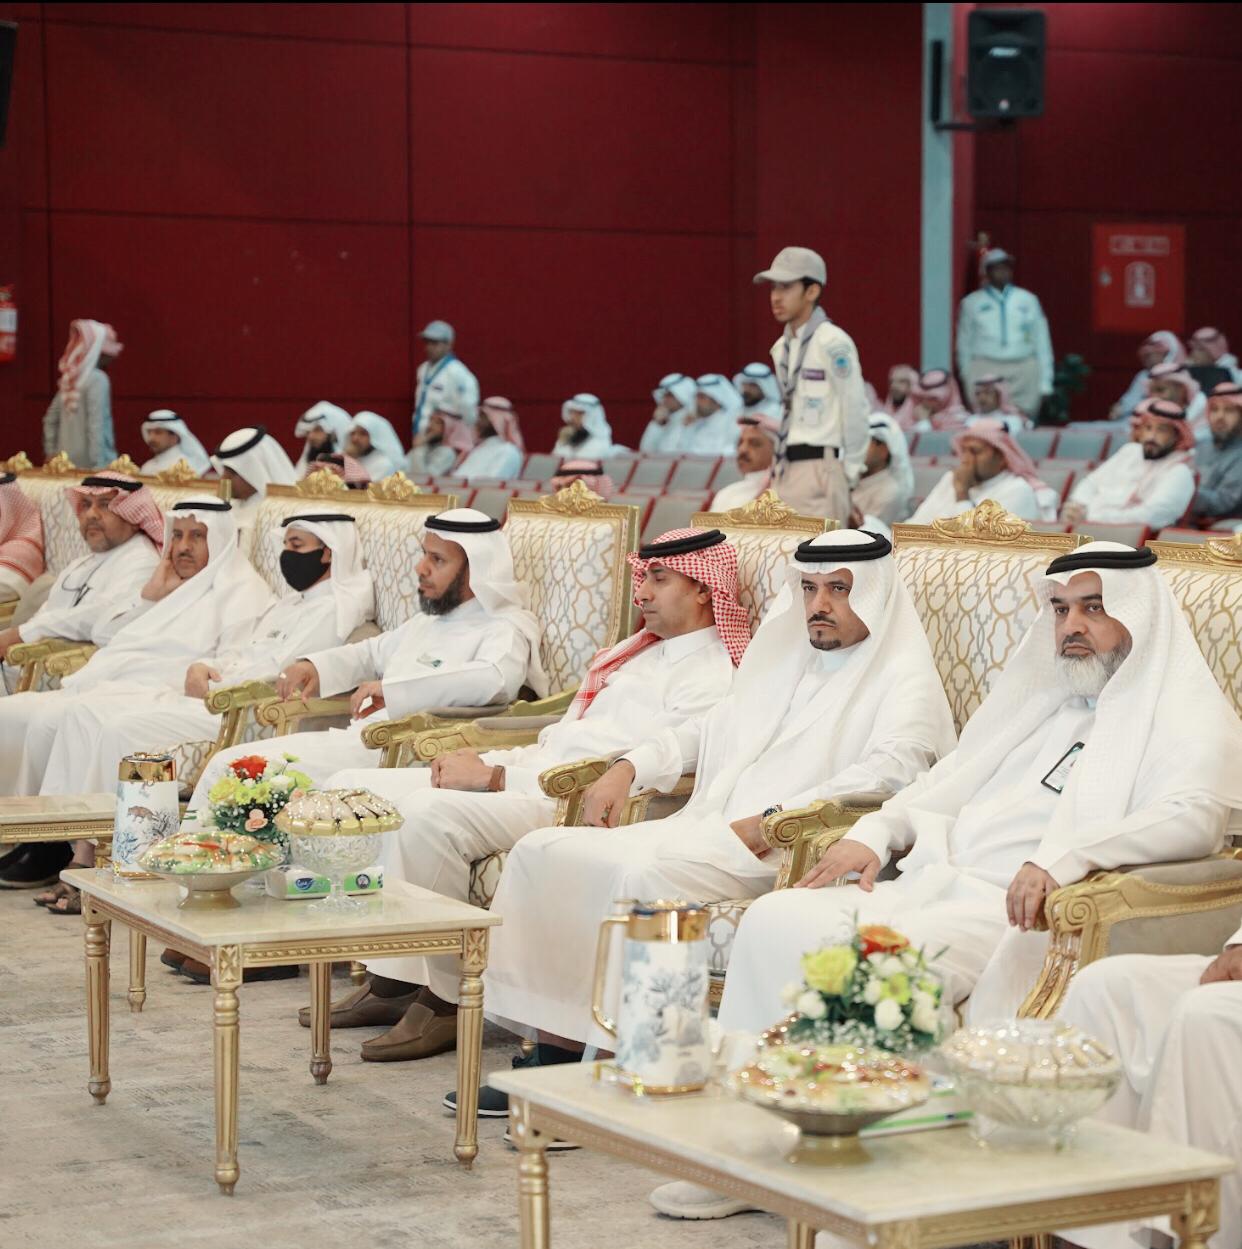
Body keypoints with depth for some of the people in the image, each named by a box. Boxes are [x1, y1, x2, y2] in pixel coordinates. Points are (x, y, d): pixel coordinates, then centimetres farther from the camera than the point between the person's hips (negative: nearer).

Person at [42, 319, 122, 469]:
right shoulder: (98, 379, -11)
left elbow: (50, 420, 16)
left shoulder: (69, 379, 12)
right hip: (88, 462, -8)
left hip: (67, 461, 8)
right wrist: (99, 463, -18)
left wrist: (51, 453, 20)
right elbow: (96, 424, -16)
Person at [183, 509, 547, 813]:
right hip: (358, 735, 9)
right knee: (227, 764, -3)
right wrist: (314, 665, 19)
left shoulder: (505, 628, -6)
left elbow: (495, 679, -29)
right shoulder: (429, 619, 23)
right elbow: (373, 652, 39)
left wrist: (392, 689, -27)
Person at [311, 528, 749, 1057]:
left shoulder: (710, 678, -8)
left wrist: (494, 777, -16)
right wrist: (486, 760, 6)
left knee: (429, 813, -34)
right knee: (351, 790, -1)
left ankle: (445, 1001, -20)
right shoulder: (635, 651, 24)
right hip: (535, 771, 10)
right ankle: (392, 980, -2)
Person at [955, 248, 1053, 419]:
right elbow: (964, 345, 11)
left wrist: (1045, 382, 6)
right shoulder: (971, 302, 8)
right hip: (985, 370, -1)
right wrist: (968, 378, 8)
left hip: (1024, 372, 1)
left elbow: (1041, 341, 10)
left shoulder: (1028, 300, 10)